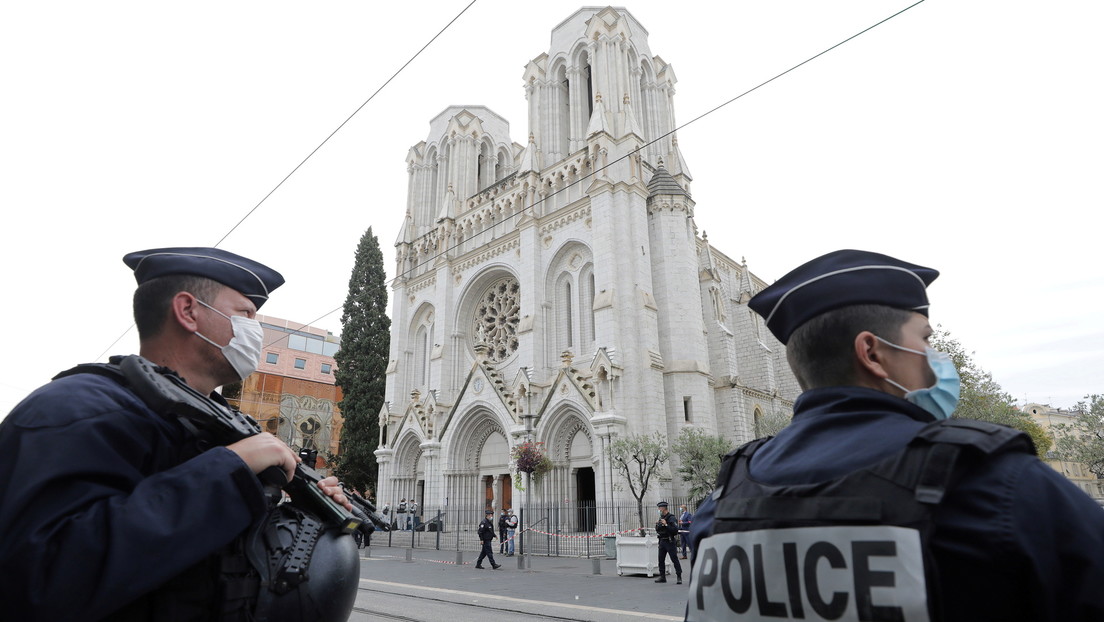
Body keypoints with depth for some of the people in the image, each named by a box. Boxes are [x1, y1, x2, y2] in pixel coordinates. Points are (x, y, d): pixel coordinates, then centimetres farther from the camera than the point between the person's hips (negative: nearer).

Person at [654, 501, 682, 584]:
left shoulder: (671, 518, -11)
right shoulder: (661, 518, 13)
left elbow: (675, 530, -20)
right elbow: (658, 531, 18)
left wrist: (666, 525, -24)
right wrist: (657, 524, -1)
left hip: (669, 541, -8)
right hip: (662, 541, 8)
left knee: (674, 559, -5)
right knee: (661, 560, 9)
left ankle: (679, 577, 2)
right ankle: (662, 577, 17)